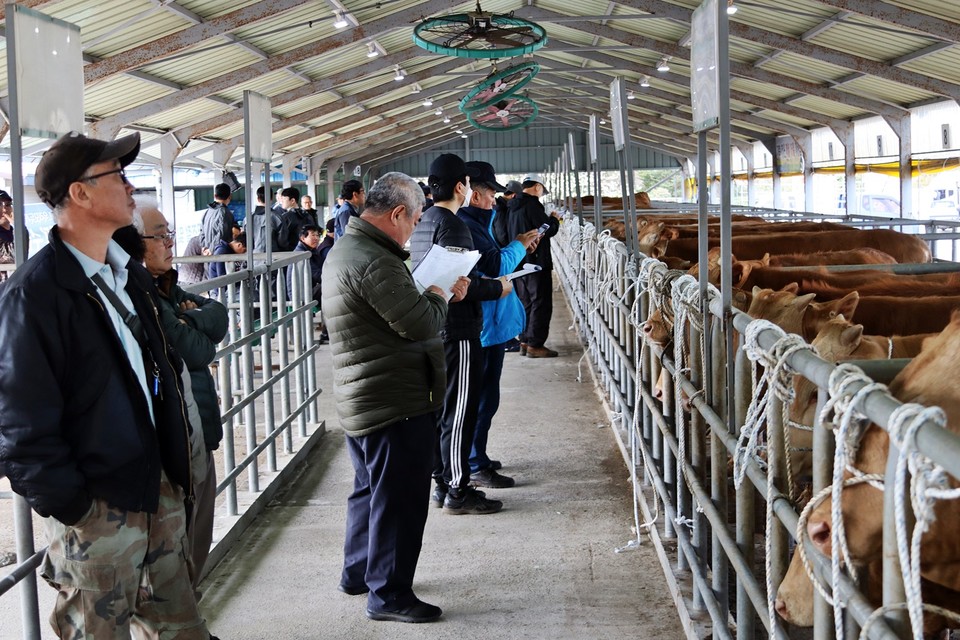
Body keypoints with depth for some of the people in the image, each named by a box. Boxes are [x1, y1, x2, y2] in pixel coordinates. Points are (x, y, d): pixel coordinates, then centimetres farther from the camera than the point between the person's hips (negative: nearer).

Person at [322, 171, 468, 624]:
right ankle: (388, 594, 10)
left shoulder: (346, 249, 11)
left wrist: (437, 294, 7)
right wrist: (438, 297, -4)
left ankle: (358, 573, 36)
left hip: (360, 400, 11)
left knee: (371, 489, 23)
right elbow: (420, 323, -23)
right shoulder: (373, 261, -24)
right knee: (398, 500, 0)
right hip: (394, 403, -11)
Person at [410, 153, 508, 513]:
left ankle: (443, 483, 24)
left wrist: (485, 281, 21)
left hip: (433, 328, 10)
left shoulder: (422, 222, 12)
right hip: (457, 329, -10)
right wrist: (497, 288, -9)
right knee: (459, 409, -3)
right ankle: (457, 491, 3)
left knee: (443, 406, 16)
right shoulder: (451, 225, -17)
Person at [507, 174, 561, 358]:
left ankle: (524, 342, 20)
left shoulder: (513, 206, 11)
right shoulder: (532, 204, -16)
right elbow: (548, 230, -17)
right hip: (536, 262, -9)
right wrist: (554, 219, 5)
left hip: (519, 264, 9)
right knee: (541, 304, -3)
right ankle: (535, 345, -3)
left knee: (526, 303, 17)